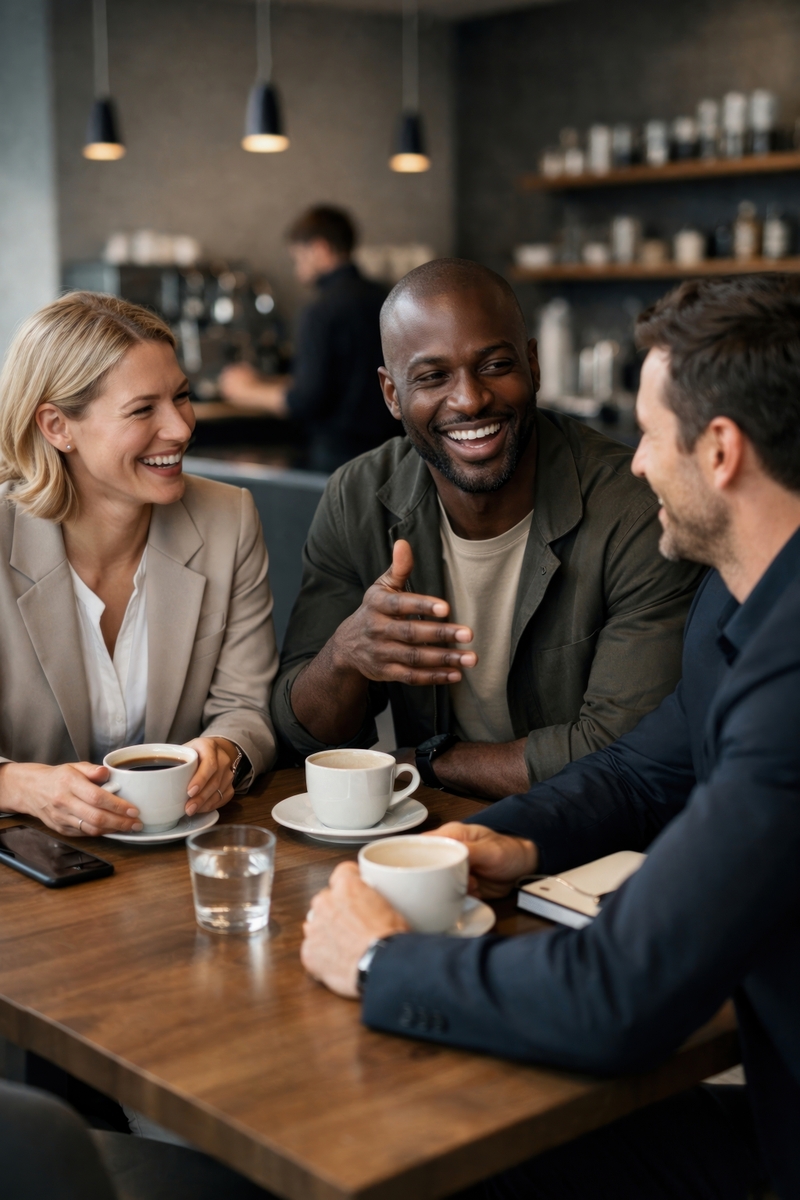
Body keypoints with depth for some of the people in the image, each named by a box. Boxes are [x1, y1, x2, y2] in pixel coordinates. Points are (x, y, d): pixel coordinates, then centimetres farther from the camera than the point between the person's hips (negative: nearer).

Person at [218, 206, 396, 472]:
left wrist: (249, 393, 0)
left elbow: (306, 400, -17)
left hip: (336, 455, -8)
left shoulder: (322, 312, -15)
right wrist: (264, 384, 21)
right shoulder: (381, 298, 11)